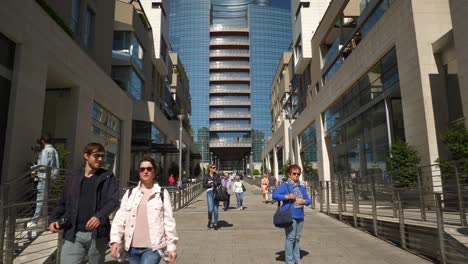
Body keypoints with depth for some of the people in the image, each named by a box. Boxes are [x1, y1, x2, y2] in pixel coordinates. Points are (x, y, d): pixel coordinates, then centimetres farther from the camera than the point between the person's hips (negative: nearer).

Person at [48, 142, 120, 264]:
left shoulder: (107, 177, 2)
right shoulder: (72, 178, 10)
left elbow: (113, 201, -11)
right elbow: (63, 203, 16)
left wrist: (100, 216, -28)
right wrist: (53, 219, -2)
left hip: (97, 234, -1)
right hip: (73, 234, 2)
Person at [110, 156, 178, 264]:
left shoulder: (162, 194, 0)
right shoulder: (130, 193, 9)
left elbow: (169, 221, 0)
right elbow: (120, 218, 4)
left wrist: (171, 246, -2)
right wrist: (115, 240, -7)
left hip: (153, 247, -4)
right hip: (132, 247, 4)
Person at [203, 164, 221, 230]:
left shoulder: (217, 175, 13)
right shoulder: (206, 177, 8)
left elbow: (219, 182, 0)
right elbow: (204, 185, -3)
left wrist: (211, 182, -7)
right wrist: (214, 183, -9)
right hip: (209, 192, -1)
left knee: (215, 209, 1)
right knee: (210, 209, -11)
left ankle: (215, 224, 10)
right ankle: (209, 220, 16)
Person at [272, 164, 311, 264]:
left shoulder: (301, 187, 14)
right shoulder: (285, 185, -5)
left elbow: (308, 200, 14)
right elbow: (274, 195, -14)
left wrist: (303, 201, -7)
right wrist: (287, 197, -21)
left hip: (300, 216, 6)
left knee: (297, 238, 15)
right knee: (290, 238, -4)